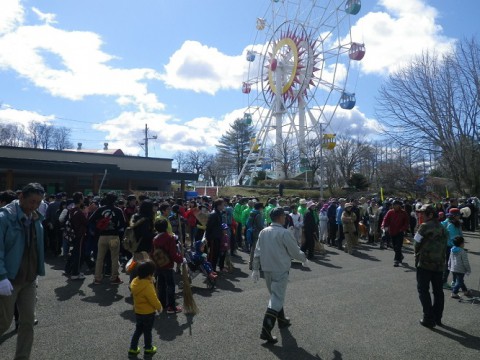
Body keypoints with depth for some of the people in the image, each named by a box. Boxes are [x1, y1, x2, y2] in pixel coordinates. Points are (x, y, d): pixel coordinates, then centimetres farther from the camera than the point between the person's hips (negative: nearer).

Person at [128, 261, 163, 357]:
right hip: (148, 313, -6)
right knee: (147, 332, 14)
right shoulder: (148, 286, -32)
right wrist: (159, 307, -7)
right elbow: (154, 300, -27)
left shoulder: (135, 281, -8)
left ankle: (133, 348, 30)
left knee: (138, 330, 22)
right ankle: (148, 349, 31)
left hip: (138, 312, 7)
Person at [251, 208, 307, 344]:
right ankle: (266, 330, -9)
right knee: (277, 298, -4)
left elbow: (257, 252, 5)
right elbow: (295, 251, -8)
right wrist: (304, 258, 11)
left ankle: (281, 320, 39)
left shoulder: (263, 232, 3)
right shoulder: (285, 233, -15)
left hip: (267, 269, 7)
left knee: (275, 295, 22)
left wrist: (255, 269, 12)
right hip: (280, 270, -7)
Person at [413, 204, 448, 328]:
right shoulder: (442, 228, 10)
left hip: (425, 263, -7)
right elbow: (444, 246, 13)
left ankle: (429, 318, 3)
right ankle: (437, 317, 22)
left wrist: (417, 254, 10)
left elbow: (416, 244, -8)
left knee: (423, 290, 3)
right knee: (438, 291, 14)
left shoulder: (425, 226, -13)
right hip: (439, 263, 7)